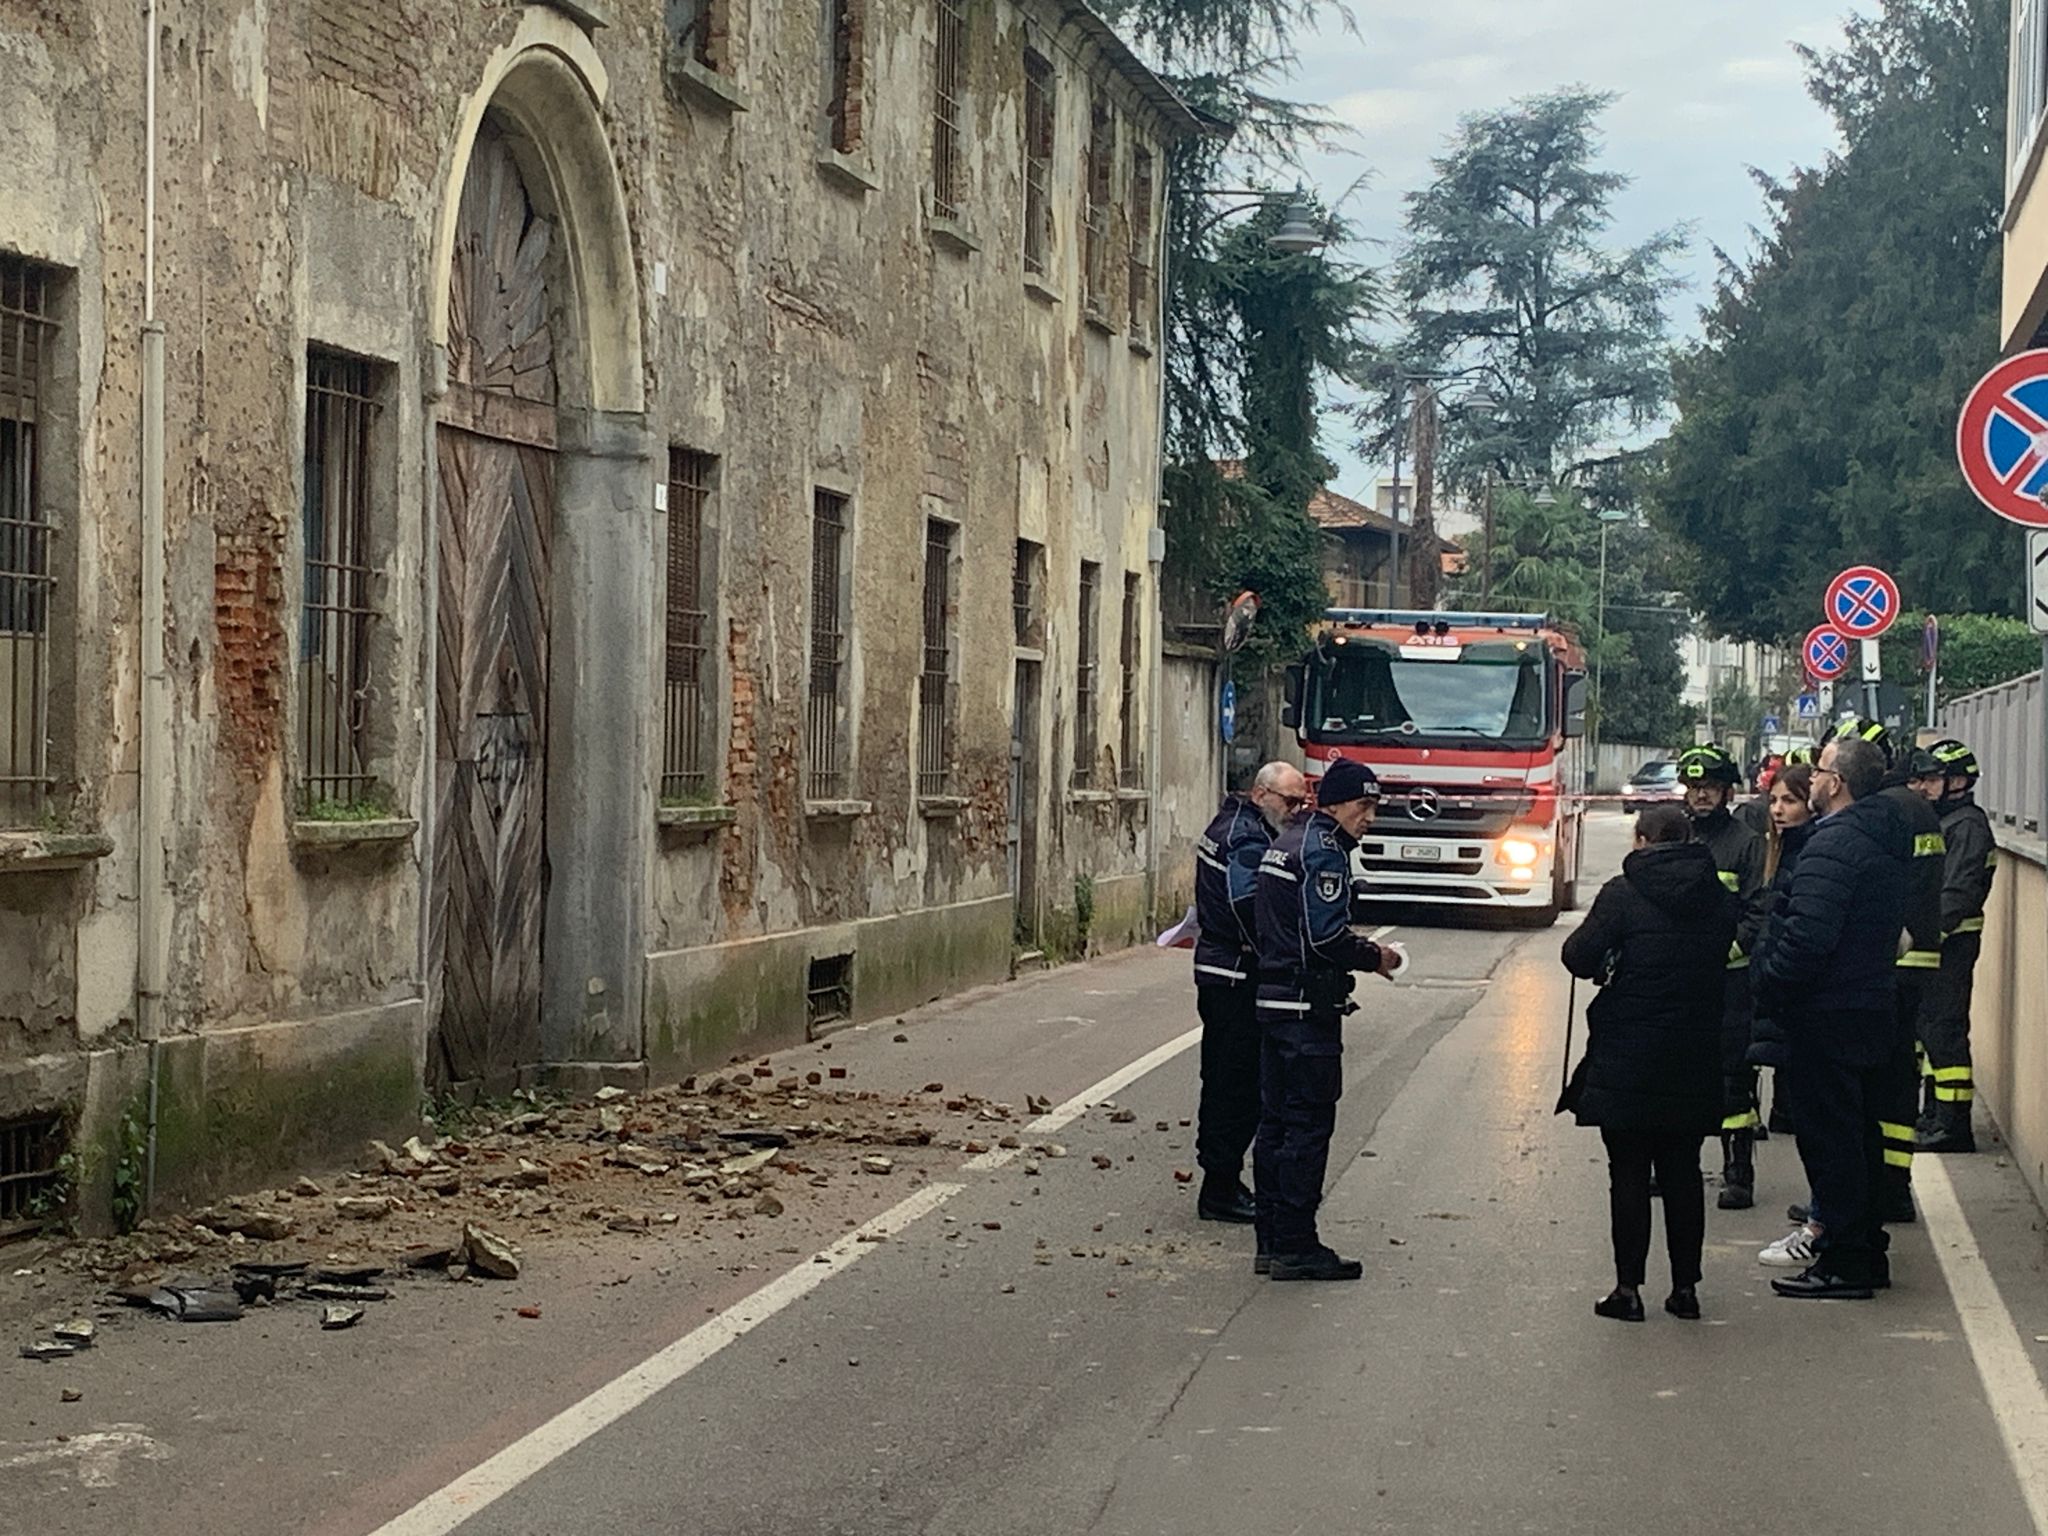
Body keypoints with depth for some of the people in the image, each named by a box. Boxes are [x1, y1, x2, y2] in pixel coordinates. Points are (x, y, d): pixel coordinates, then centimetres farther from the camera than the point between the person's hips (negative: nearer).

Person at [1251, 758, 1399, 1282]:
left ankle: (1272, 1241, 17)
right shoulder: (1324, 850, -14)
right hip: (1309, 1006, -10)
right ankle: (1295, 1247, -3)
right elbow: (1326, 937, -21)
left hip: (1273, 998, 10)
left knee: (1276, 1120, 12)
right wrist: (1373, 957, -6)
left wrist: (1356, 945, 16)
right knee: (1309, 1123, -5)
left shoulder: (1286, 841, 17)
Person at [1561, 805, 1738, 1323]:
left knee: (1629, 1173, 3)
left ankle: (1628, 1287, 5)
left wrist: (1604, 966, 8)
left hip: (1627, 1061, -4)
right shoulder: (1721, 899, 3)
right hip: (1694, 1061, 4)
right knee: (1683, 1172, 12)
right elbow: (1725, 958, 11)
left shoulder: (1623, 894, -11)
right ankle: (1686, 1285, 15)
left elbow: (1579, 956, -13)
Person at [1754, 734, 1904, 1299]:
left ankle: (1845, 1262, -1)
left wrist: (1770, 984, -13)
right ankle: (1866, 1249, 24)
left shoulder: (1833, 844, -19)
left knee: (1829, 1132, -4)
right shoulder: (1885, 840, 12)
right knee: (1861, 1130, 17)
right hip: (1877, 1002, 10)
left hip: (1829, 1013, -10)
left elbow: (1809, 935, -28)